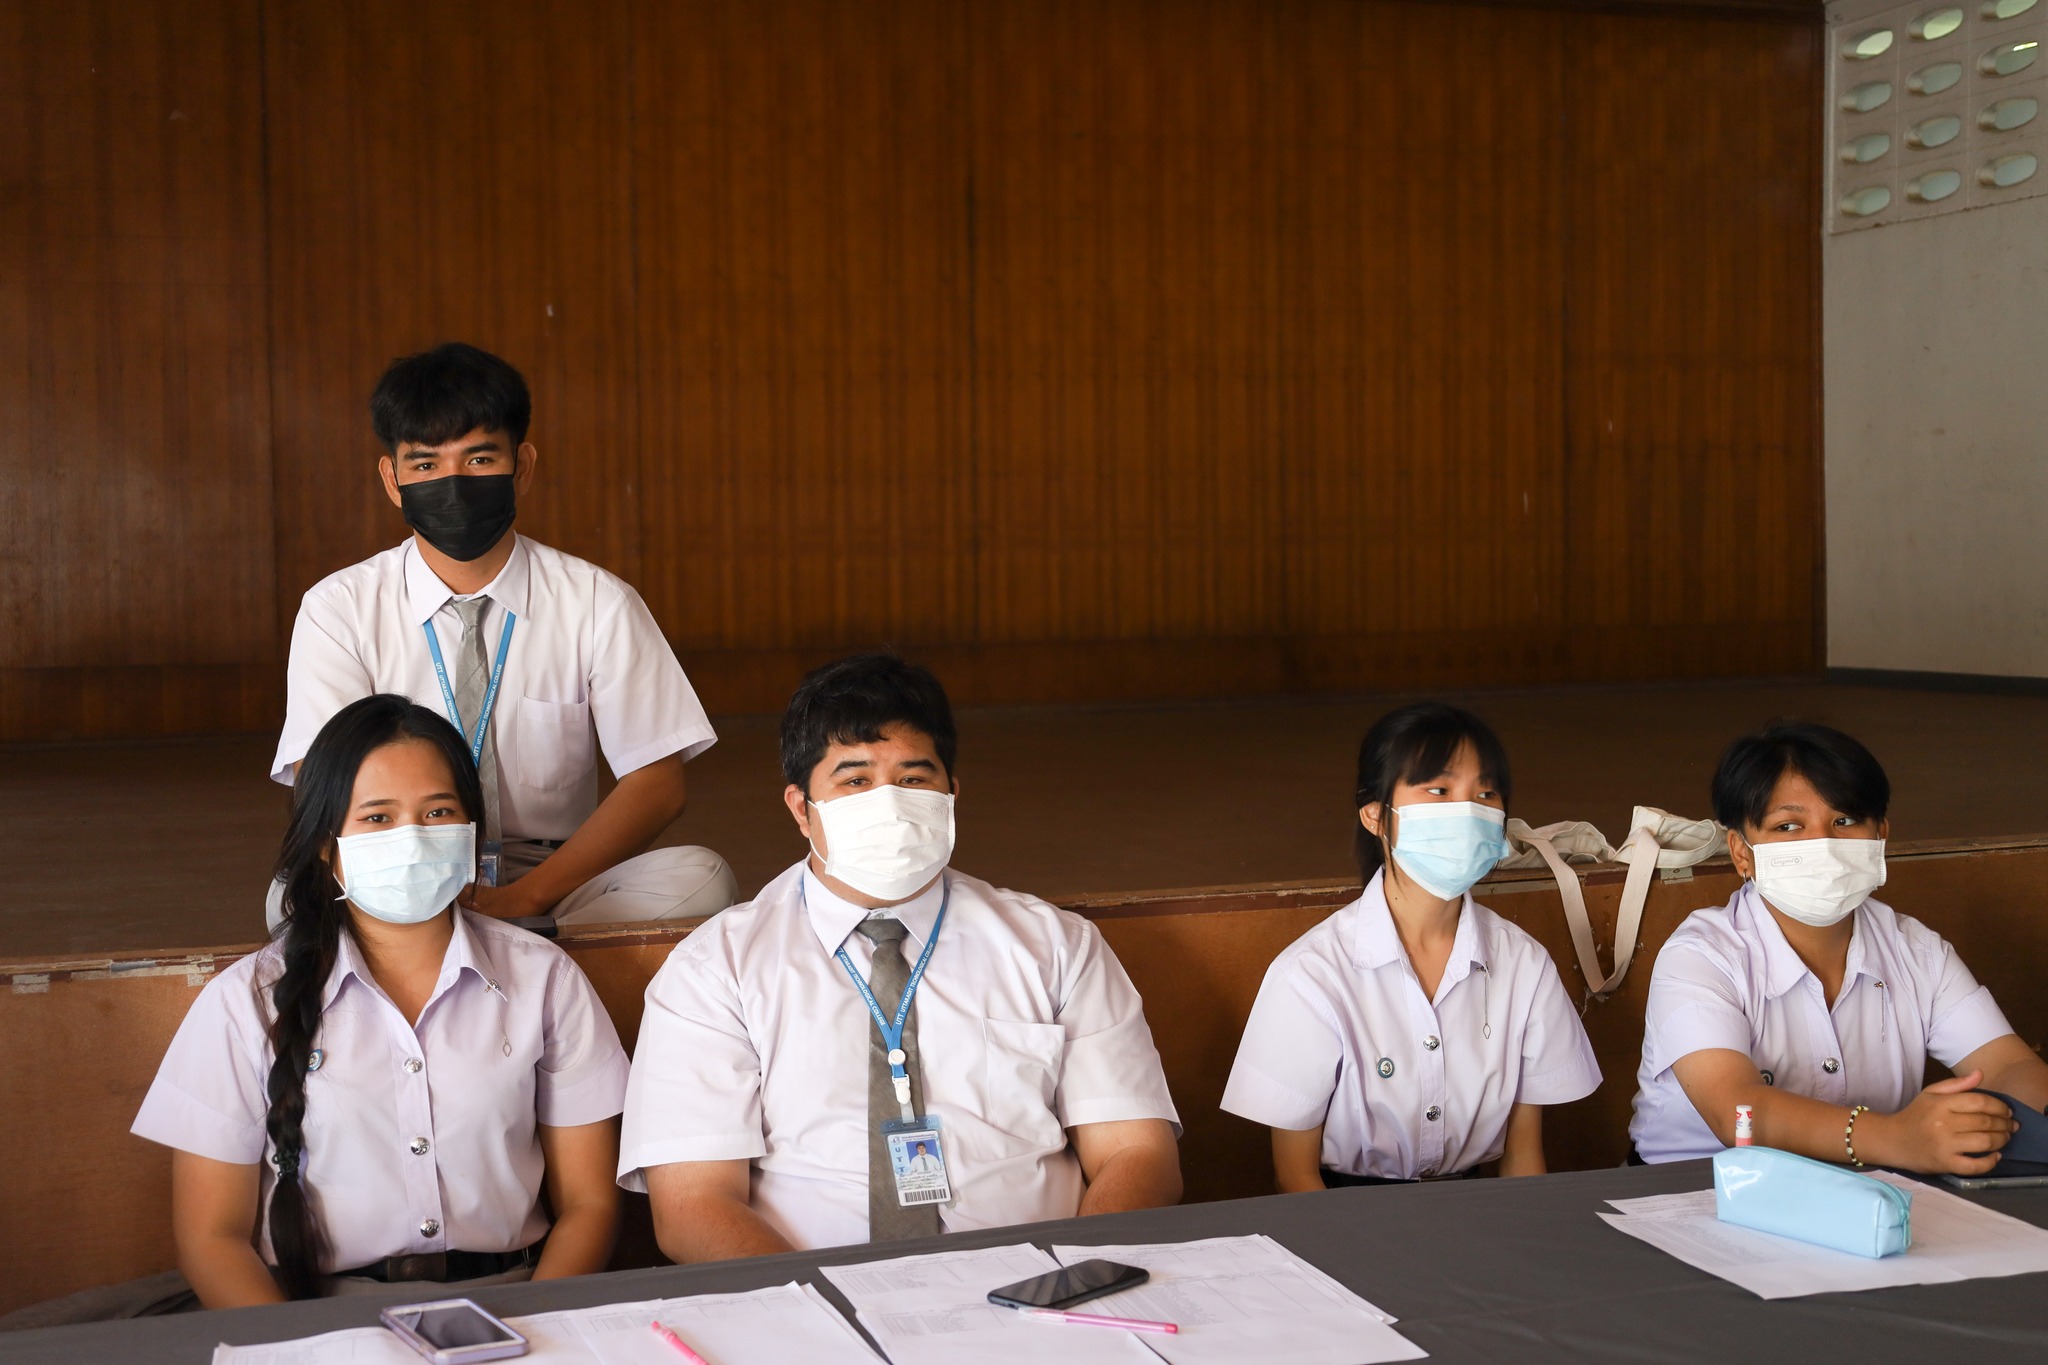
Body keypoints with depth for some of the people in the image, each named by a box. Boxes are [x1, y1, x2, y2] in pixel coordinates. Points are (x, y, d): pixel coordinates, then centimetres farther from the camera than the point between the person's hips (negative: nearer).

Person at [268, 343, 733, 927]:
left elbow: (658, 784, -4)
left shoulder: (597, 603, 2)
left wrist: (524, 896, -19)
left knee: (699, 878, -29)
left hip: (557, 887, 0)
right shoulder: (339, 609, 2)